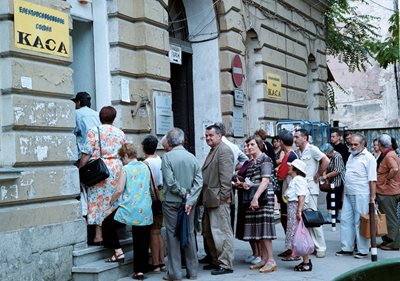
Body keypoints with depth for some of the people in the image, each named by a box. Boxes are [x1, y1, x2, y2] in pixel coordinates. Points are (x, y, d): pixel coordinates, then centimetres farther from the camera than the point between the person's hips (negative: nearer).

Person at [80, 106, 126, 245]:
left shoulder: (94, 131, -2)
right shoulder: (120, 133, 9)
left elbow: (86, 155, -7)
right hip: (116, 168, 3)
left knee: (98, 199, 1)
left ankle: (98, 234, -2)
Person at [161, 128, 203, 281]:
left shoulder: (167, 157, -9)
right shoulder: (192, 157, 2)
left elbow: (170, 182, -16)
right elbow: (199, 182, -4)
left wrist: (184, 194, -5)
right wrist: (190, 200, -9)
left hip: (172, 202, -4)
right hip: (189, 203, 4)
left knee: (173, 235, 3)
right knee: (190, 234, 10)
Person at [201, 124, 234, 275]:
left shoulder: (224, 150, -11)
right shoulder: (212, 151, 20)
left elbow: (226, 176, -18)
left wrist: (224, 195, -20)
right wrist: (205, 196, 16)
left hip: (219, 199, -10)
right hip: (210, 199, 10)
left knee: (221, 232, -6)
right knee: (208, 232, 15)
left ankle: (226, 265, 0)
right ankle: (216, 261, 25)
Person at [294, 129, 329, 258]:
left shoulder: (312, 149, -8)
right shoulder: (298, 152, 13)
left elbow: (326, 161, -17)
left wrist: (317, 176, -11)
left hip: (310, 188, -7)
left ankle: (321, 248, 5)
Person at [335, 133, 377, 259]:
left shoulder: (368, 158, -8)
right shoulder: (351, 156, 16)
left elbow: (372, 180, -12)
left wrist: (372, 198, -16)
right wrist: (343, 194, 17)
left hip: (361, 195, -8)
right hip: (348, 194, 8)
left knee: (360, 223, -3)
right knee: (346, 220, 8)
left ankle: (363, 250, 7)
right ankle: (347, 248, 17)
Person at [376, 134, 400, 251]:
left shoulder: (389, 156, -18)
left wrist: (387, 179, -20)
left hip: (388, 193, -10)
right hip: (386, 192, 10)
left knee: (390, 219, -2)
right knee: (387, 218, 17)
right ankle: (387, 241, 25)